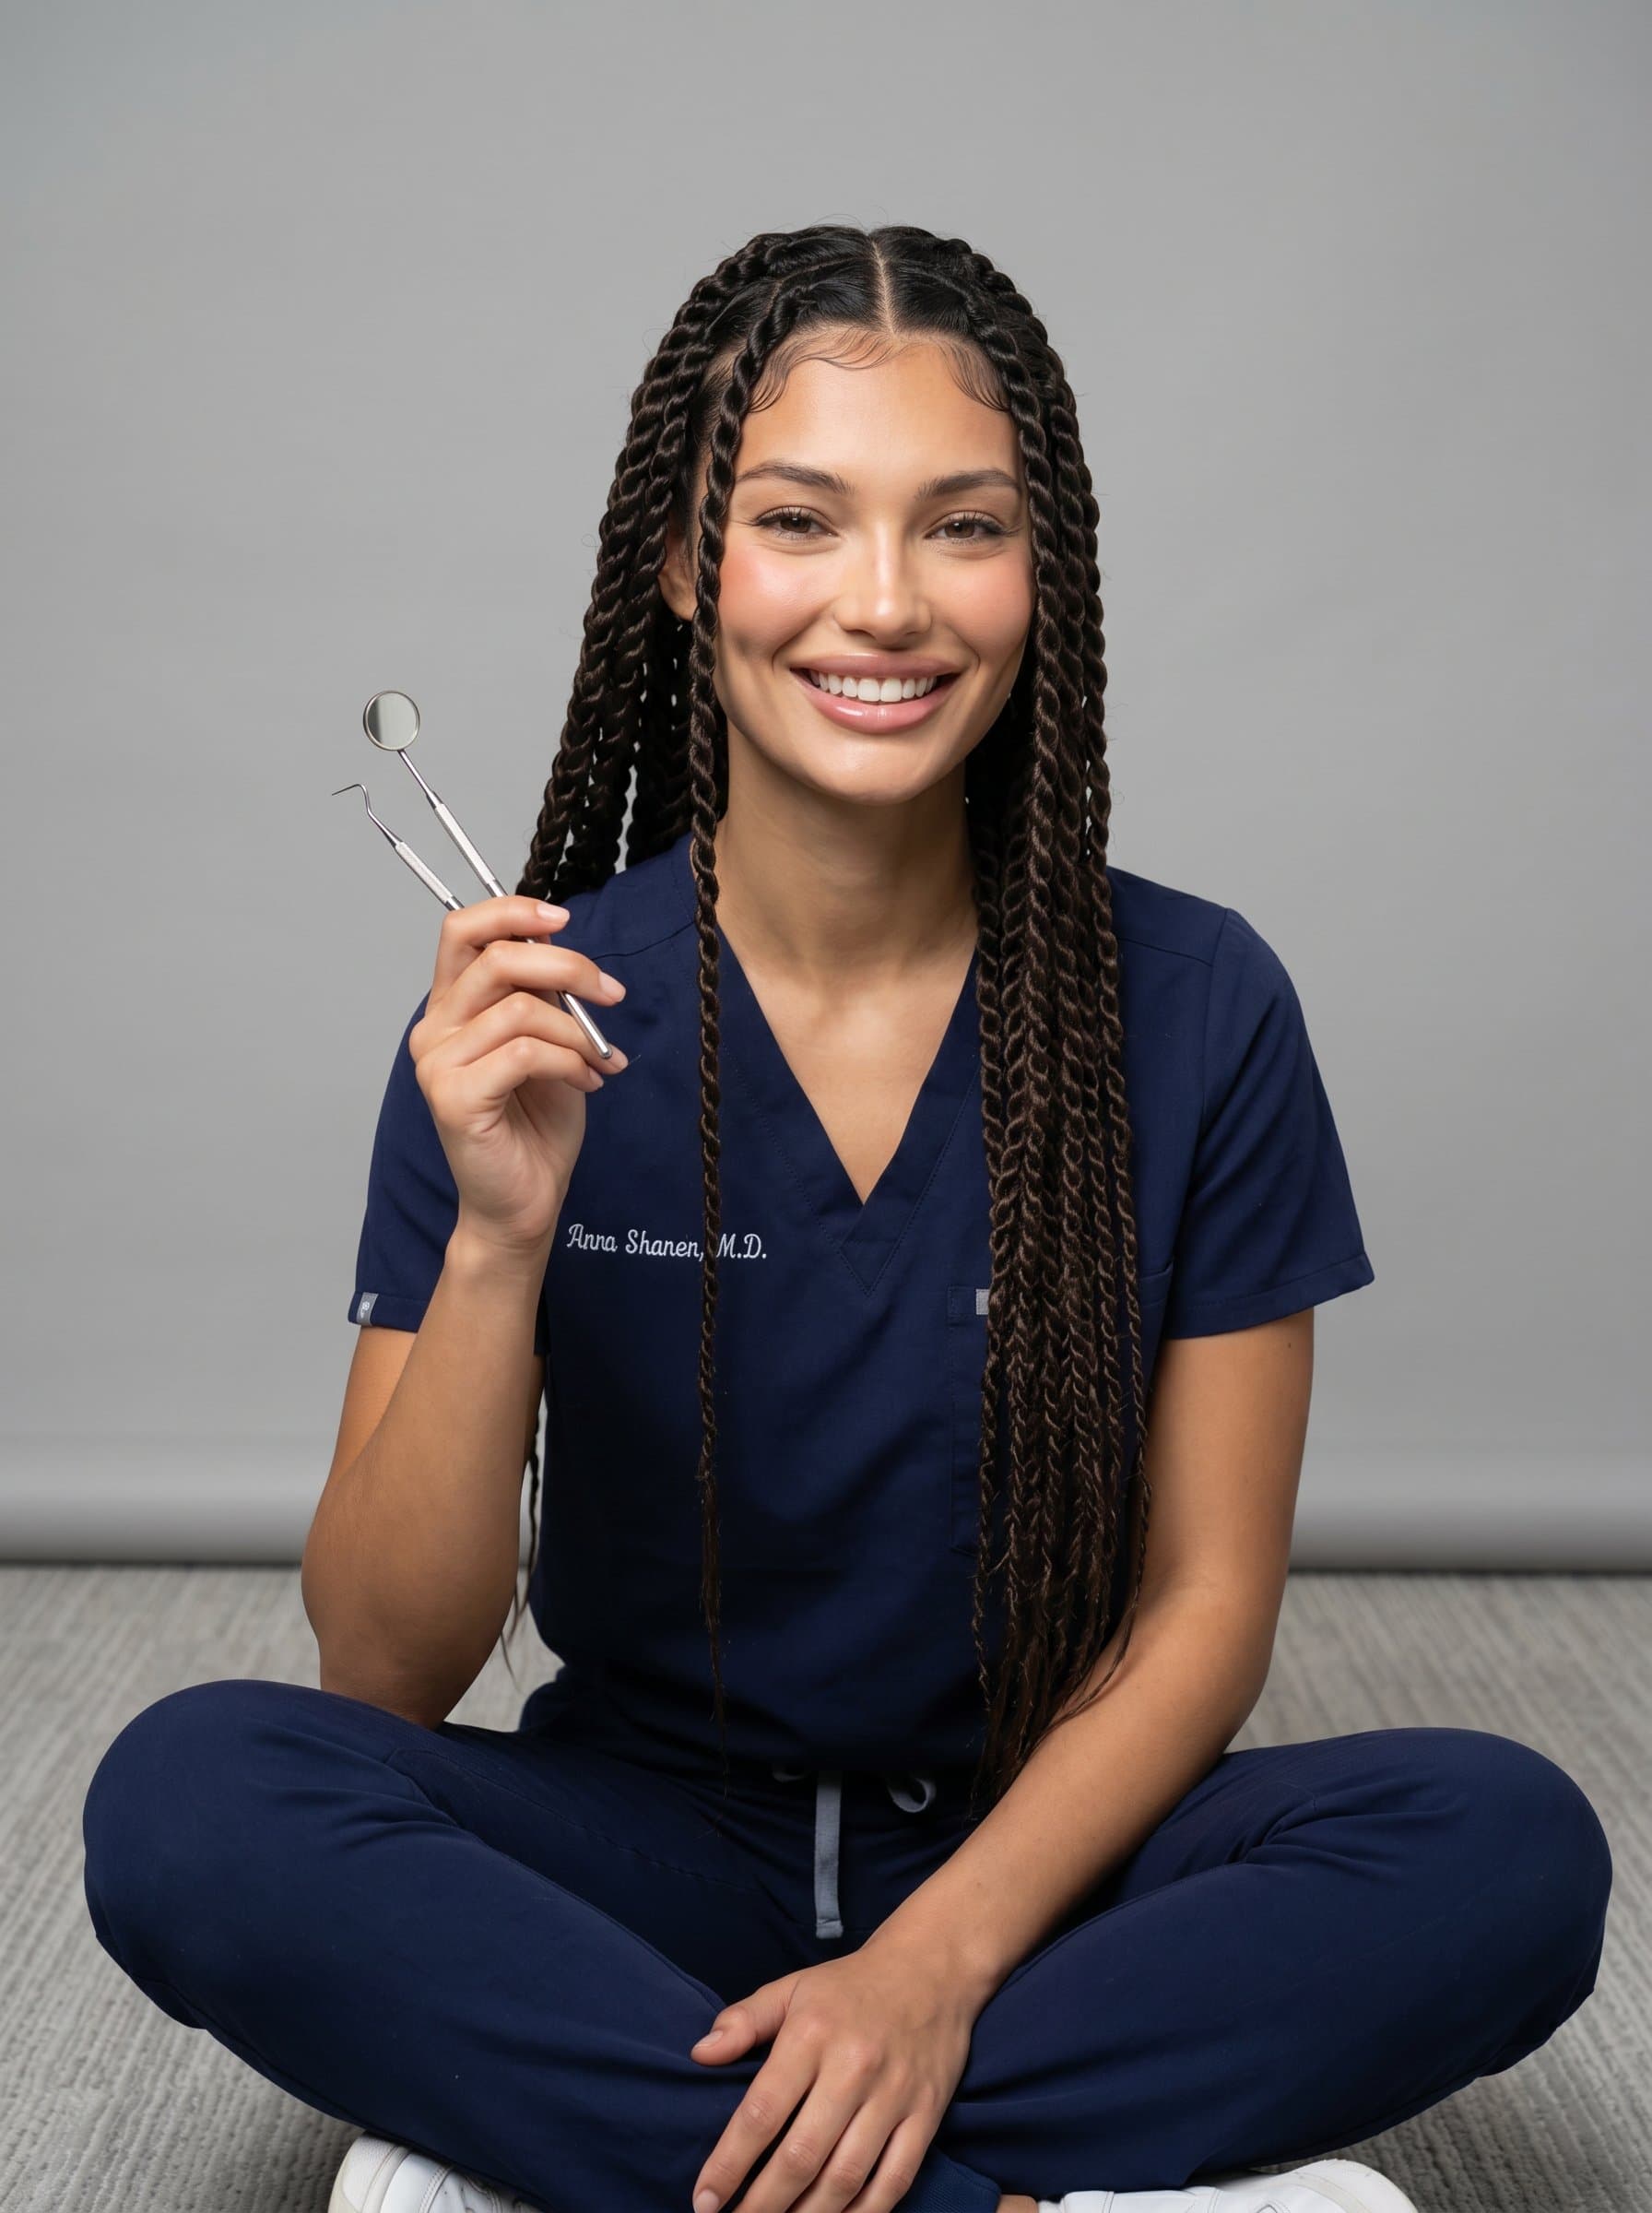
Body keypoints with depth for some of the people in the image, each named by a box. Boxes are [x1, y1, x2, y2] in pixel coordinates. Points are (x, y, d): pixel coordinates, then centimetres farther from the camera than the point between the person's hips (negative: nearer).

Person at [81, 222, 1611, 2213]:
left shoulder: (1196, 1008, -8)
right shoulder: (525, 1024, -8)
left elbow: (1206, 1604, -4)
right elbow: (386, 1673, -9)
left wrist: (934, 1965, -18)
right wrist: (499, 1246, -26)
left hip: (1036, 1848, 1)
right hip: (636, 1851, 0)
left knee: (1510, 1847, -26)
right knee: (186, 1802, -27)